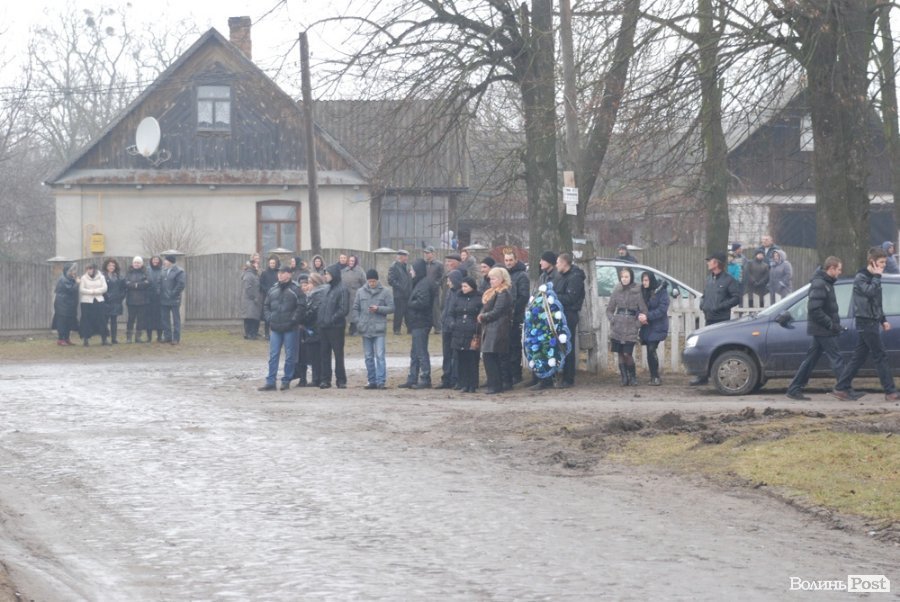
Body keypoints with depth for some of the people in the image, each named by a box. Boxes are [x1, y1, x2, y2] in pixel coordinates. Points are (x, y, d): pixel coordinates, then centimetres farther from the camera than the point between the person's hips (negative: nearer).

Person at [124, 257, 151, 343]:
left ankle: (138, 336, 9)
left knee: (141, 318, 2)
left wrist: (135, 284, -13)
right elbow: (126, 283, -7)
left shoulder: (145, 273, 8)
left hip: (142, 300, 1)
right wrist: (140, 285, -14)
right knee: (131, 318, -2)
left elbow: (147, 283, -8)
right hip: (131, 300, -1)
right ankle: (128, 337, 2)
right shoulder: (129, 273, 9)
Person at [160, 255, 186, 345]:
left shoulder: (178, 271, -11)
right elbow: (160, 283, 17)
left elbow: (181, 284, -17)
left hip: (174, 300, -7)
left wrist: (173, 293, -15)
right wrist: (160, 292, 6)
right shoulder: (163, 270, 9)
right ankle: (167, 336, 18)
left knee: (176, 319, -1)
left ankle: (176, 338, 2)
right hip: (164, 300, 7)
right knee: (165, 319, 10)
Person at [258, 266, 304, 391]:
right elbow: (266, 306, 18)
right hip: (275, 329, 4)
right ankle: (270, 382, 4)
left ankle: (286, 381, 10)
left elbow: (300, 307, -9)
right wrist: (269, 319, 4)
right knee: (273, 355, 3)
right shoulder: (273, 290, 11)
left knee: (290, 356, 2)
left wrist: (293, 320, -14)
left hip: (290, 329, -4)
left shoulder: (295, 290, -4)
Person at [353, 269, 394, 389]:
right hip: (365, 329, 3)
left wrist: (378, 309, -15)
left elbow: (391, 308, -2)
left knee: (380, 356, -10)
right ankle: (371, 381, 15)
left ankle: (381, 381, -10)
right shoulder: (360, 292, 8)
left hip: (379, 329, -3)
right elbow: (355, 308, 12)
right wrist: (358, 322, 0)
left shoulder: (385, 292, 0)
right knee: (368, 357, 8)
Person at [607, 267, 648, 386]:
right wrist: (612, 320, 0)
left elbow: (644, 311, -2)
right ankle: (624, 378, 10)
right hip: (617, 327, 3)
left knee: (627, 354, -10)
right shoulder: (617, 290, 6)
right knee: (620, 354, 1)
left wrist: (637, 324, -8)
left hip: (631, 327, -3)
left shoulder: (637, 291, -4)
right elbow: (609, 309, 15)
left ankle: (633, 377, 8)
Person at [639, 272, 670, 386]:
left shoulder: (661, 291, -7)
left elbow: (662, 309, -13)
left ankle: (656, 378, -9)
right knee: (650, 351, 4)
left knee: (651, 350, -14)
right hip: (646, 326, 5)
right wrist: (639, 316, -15)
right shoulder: (642, 292, 7)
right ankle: (653, 377, 11)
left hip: (657, 326, -5)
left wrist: (647, 316, -20)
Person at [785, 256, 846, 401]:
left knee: (811, 360, 10)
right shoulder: (819, 284, -17)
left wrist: (835, 324, 15)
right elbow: (814, 309, -24)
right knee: (836, 359, -6)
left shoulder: (825, 283, 15)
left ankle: (794, 390, 12)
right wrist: (831, 324, -21)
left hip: (820, 330, 10)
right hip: (823, 330, -10)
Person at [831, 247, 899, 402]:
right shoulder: (860, 278, -11)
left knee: (859, 357, 8)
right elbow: (870, 292, -30)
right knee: (880, 356, -9)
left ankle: (841, 389, 10)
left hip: (872, 321, 9)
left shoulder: (872, 278, 16)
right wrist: (877, 276, -20)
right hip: (865, 321, -9)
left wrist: (883, 320, 21)